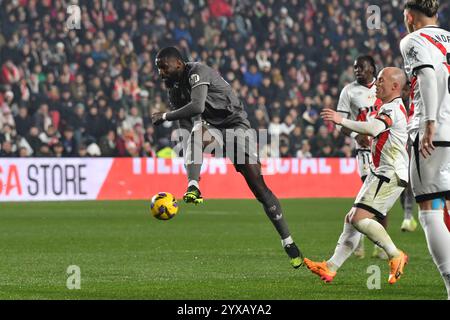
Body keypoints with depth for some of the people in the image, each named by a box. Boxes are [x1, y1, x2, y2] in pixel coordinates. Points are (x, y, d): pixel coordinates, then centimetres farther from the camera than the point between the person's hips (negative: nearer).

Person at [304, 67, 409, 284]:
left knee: (359, 218, -18)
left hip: (390, 175, -11)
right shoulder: (391, 107, 19)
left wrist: (342, 120, -30)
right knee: (351, 219, 9)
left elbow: (373, 128, -33)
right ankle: (331, 268, 10)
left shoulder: (392, 108, -15)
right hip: (380, 173, 11)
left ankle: (396, 256, -8)